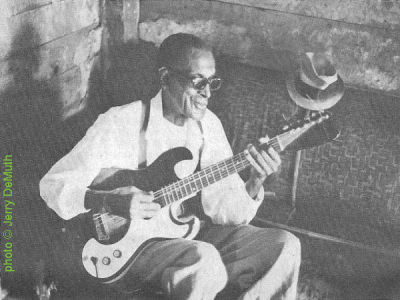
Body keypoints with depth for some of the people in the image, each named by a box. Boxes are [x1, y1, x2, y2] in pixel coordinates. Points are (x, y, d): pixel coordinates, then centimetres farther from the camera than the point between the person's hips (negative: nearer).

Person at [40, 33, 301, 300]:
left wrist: (255, 183, -22)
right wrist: (112, 202, -28)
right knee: (204, 261, -35)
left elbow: (225, 210, -1)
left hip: (190, 234, 6)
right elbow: (53, 184, -12)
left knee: (284, 246, -11)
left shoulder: (208, 125, 2)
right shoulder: (120, 124, -15)